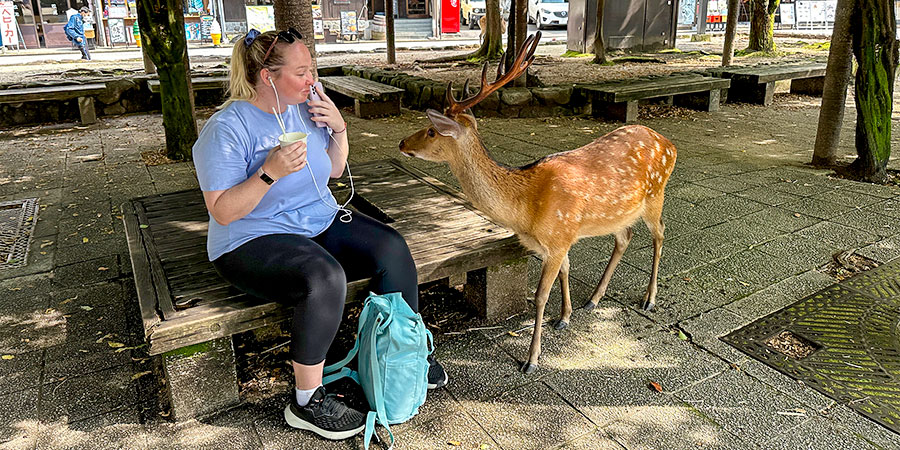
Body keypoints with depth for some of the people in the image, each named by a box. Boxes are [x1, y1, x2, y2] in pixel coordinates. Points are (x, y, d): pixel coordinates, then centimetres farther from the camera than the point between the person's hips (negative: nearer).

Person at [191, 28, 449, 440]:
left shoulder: (304, 108, 4)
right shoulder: (227, 128, -16)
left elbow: (334, 170, 15)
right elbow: (221, 212, -20)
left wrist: (339, 129, -3)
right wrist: (270, 173, -32)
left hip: (321, 223, 7)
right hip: (253, 242, -7)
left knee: (391, 248, -13)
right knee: (324, 277, -35)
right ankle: (307, 401, -17)